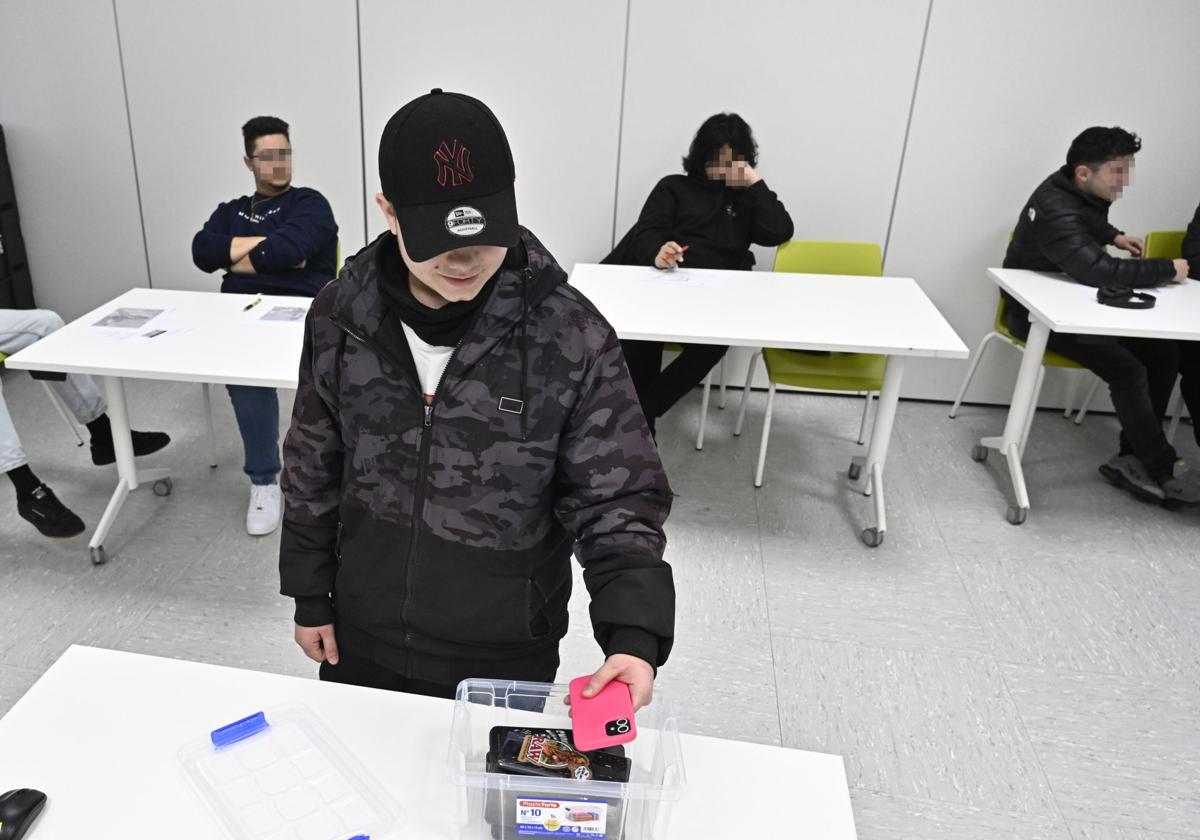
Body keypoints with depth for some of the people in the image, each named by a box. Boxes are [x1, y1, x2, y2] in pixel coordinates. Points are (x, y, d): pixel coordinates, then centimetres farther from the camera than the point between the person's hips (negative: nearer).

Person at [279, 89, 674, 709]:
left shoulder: (572, 335, -20)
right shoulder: (340, 316, -10)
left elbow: (617, 500, -16)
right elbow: (313, 469, 2)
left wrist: (634, 637, -29)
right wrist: (310, 597, 7)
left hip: (505, 658, -2)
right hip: (364, 641, 3)